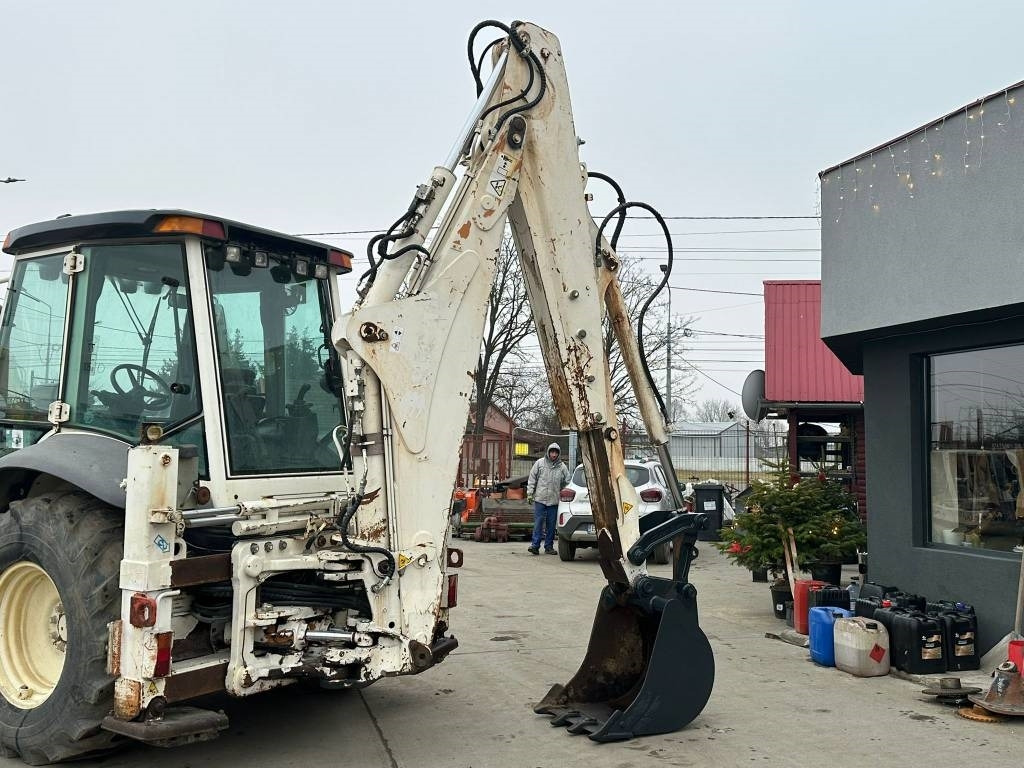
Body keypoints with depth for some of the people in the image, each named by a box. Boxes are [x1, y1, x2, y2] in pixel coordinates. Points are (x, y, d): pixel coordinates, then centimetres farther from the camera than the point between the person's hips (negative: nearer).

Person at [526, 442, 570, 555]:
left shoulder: (562, 467, 7)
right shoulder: (539, 463, 3)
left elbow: (567, 483, 13)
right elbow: (532, 479, 5)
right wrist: (530, 493, 0)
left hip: (554, 500, 2)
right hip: (540, 499, -2)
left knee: (551, 524, 6)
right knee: (538, 522, -6)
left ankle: (549, 546, 14)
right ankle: (535, 545, -5)